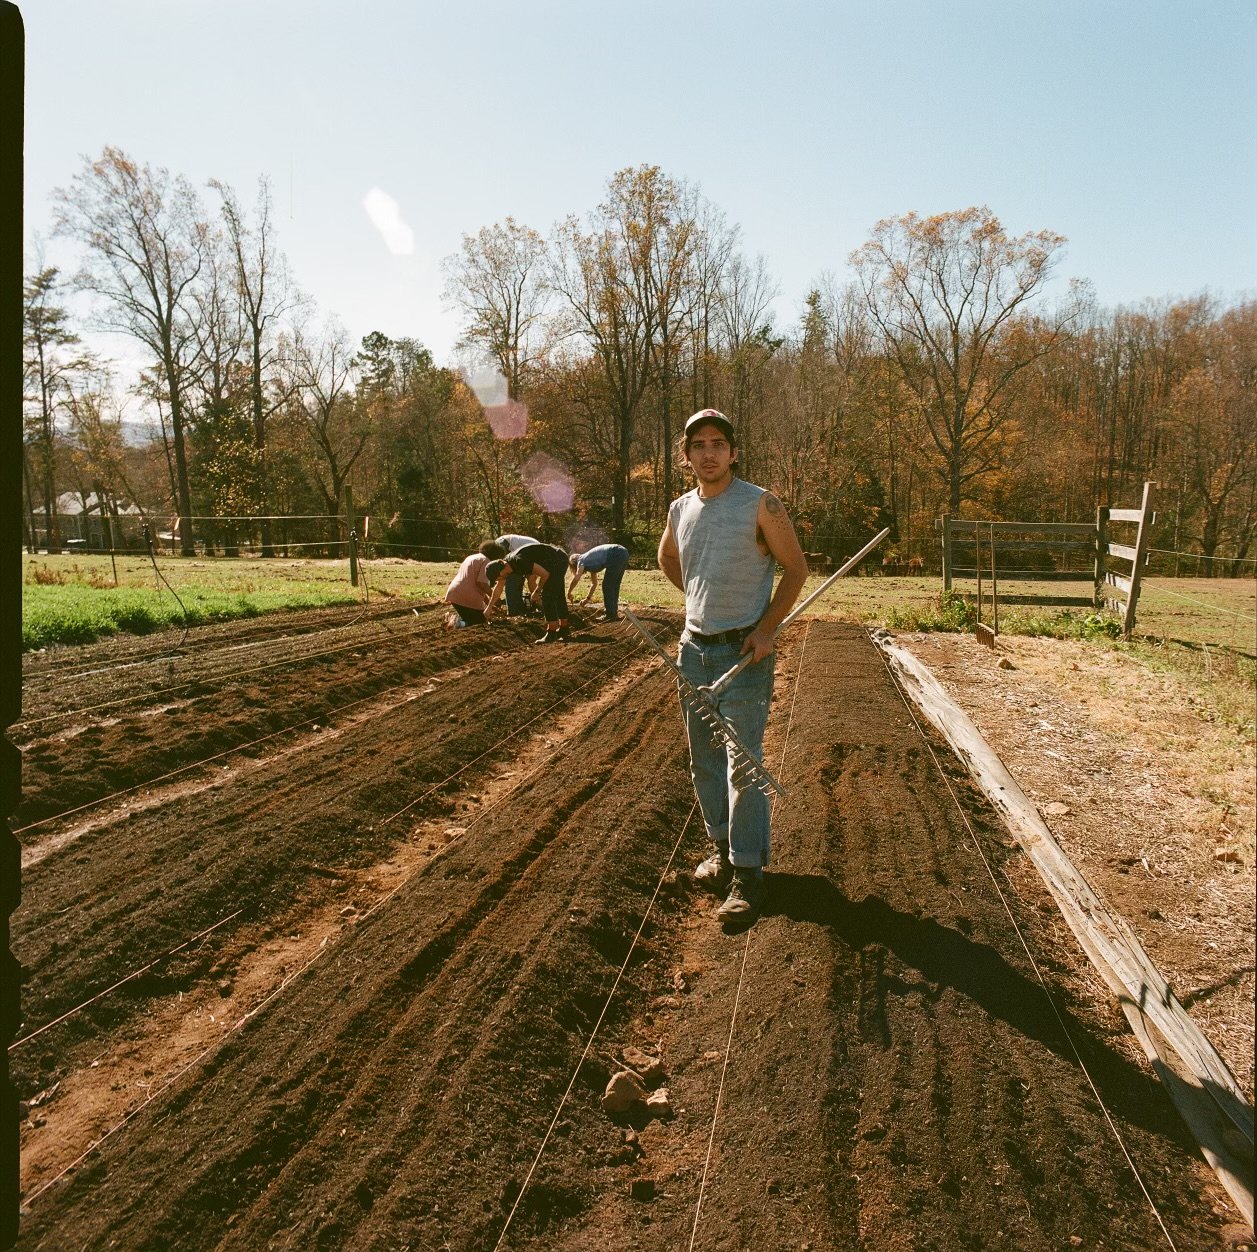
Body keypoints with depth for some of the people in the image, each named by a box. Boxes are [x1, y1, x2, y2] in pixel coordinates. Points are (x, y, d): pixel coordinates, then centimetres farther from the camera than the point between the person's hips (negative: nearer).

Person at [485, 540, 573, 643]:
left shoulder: (519, 561, -28)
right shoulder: (505, 564, 2)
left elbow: (545, 574, -25)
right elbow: (499, 587, 18)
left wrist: (537, 591, -9)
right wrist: (489, 607, 26)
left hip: (557, 560, -10)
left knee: (547, 595, -11)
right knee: (557, 596, 16)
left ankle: (551, 633, -10)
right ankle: (564, 630, 25)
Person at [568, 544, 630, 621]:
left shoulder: (582, 560, 3)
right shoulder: (590, 563, 27)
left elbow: (576, 578, -14)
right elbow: (594, 583, 37)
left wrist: (569, 593, -2)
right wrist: (587, 599, 40)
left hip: (616, 555, -9)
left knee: (607, 585, 0)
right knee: (614, 586, 18)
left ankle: (610, 615, 2)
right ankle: (614, 613, 25)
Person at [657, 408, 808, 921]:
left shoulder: (760, 504, -9)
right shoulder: (680, 509, 6)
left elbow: (796, 567, -4)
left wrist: (767, 627, -12)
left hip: (743, 652, -6)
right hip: (694, 648, 6)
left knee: (742, 767, -7)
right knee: (704, 763, 14)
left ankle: (748, 874, 0)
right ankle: (722, 850, 30)